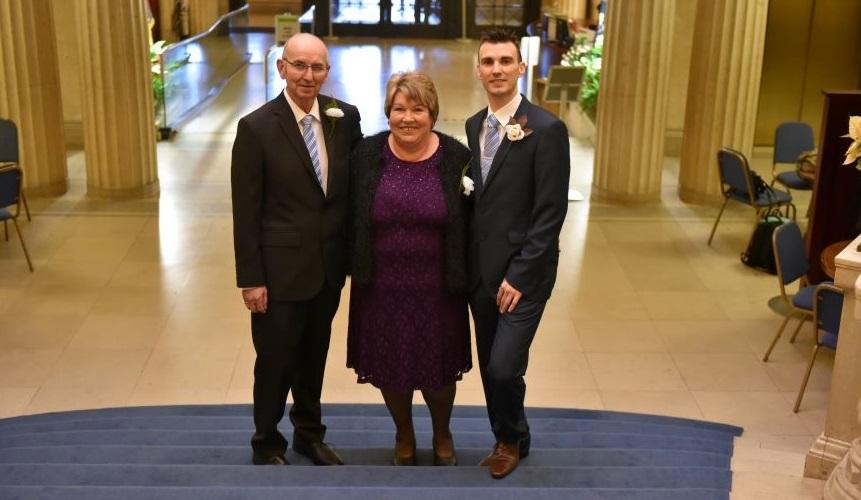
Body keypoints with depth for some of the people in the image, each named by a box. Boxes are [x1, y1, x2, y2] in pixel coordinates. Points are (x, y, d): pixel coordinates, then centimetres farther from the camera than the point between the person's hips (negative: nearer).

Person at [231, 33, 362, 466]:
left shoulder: (345, 118, -1)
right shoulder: (257, 127, -12)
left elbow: (357, 185, 6)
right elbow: (246, 211, -10)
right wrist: (251, 279, -11)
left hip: (329, 264, 4)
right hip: (280, 267, -4)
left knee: (315, 356, 19)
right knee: (276, 360, 8)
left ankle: (309, 433, 39)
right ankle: (267, 444, 30)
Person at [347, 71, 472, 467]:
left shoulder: (456, 157, -8)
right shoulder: (367, 155, -5)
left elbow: (468, 225, -3)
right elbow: (352, 218, 2)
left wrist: (464, 279, -3)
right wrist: (356, 270, 1)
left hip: (437, 288, -1)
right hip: (382, 288, 1)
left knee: (438, 368, 12)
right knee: (389, 367, 14)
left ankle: (442, 436, 40)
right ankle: (404, 437, 40)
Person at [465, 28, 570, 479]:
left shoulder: (546, 129, -13)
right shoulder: (475, 125, 8)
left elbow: (550, 212, -15)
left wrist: (519, 275, -17)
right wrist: (468, 264, 7)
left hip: (522, 272, -6)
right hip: (479, 270, 6)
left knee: (504, 367, -9)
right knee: (490, 368, 14)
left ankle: (512, 439, 21)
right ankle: (506, 439, 35)